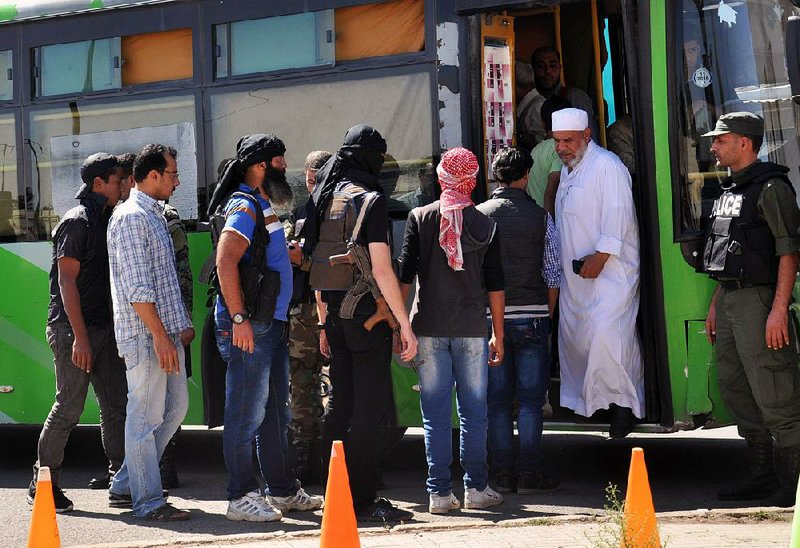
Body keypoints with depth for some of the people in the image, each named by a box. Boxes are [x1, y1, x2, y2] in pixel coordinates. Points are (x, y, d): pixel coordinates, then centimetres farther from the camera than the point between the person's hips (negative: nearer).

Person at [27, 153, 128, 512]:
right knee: (69, 408, -5)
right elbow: (67, 281, -15)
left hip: (103, 328, 8)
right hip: (72, 329, -8)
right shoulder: (76, 222, -10)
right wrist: (79, 336, -20)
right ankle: (43, 485, 5)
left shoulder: (105, 221, 15)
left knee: (116, 404, 6)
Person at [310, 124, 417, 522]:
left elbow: (318, 268, 14)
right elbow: (381, 270, -16)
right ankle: (363, 501, -2)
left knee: (339, 407, 12)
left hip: (335, 312, 8)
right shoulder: (370, 199, -11)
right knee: (371, 410, -3)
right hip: (367, 311, -8)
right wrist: (405, 325, -13)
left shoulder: (325, 199, 11)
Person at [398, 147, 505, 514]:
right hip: (471, 329, 0)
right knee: (473, 411, 8)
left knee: (436, 414, 2)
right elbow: (495, 284, 5)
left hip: (429, 328, 0)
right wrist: (498, 334, 11)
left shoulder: (420, 218, 1)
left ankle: (439, 492, 2)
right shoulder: (485, 224, 3)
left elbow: (404, 275, -1)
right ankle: (476, 488, 9)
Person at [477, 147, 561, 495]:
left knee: (497, 399, 6)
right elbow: (553, 273, 1)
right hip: (532, 315, -1)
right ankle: (529, 473, 2)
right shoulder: (540, 217, -1)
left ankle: (503, 474, 8)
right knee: (530, 397, 3)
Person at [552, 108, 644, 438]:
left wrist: (600, 257, -22)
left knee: (607, 336, -18)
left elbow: (618, 216, -18)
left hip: (609, 271, -9)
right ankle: (582, 402, 21)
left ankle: (624, 404, -8)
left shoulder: (606, 165, -11)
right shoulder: (567, 170, 18)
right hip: (574, 274, 9)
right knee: (572, 336, 10)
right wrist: (561, 264, 20)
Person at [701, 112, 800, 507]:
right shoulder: (730, 190, 18)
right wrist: (715, 305, 21)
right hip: (730, 300, 10)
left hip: (760, 300, -10)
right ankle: (762, 475, 23)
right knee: (735, 389, 13)